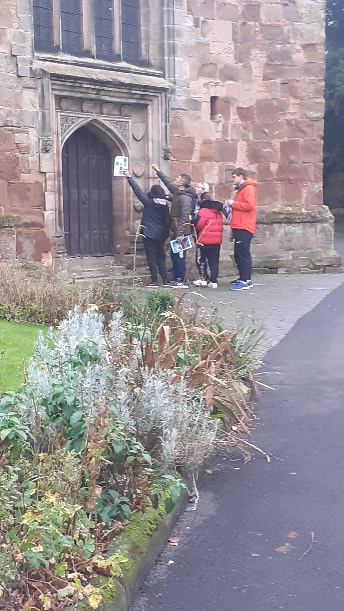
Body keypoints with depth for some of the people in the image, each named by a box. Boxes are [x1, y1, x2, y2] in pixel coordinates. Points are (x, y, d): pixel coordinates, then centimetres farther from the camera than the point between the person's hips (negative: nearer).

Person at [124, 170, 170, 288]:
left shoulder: (148, 202, -8)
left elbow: (137, 190, -2)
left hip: (149, 234, -4)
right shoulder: (165, 205, 3)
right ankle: (165, 280, 10)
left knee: (151, 257, -1)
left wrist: (129, 177, 7)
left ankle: (154, 281, -3)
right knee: (161, 257, 11)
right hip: (161, 235, 5)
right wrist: (166, 235, 15)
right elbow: (167, 220, 7)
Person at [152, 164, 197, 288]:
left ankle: (181, 281, -3)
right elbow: (168, 182, 28)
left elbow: (184, 217, -21)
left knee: (180, 256, -7)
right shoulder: (178, 192, 12)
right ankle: (176, 280, 18)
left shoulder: (185, 198, -16)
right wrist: (158, 171, 35)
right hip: (176, 230, 10)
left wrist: (180, 234, -24)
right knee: (175, 255, 12)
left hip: (181, 231, -10)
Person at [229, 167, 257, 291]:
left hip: (244, 227, -10)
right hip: (239, 227, 10)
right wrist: (233, 205, 11)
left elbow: (249, 205, -20)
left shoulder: (248, 188, -8)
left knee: (243, 254, -12)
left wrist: (234, 203, -12)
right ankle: (244, 278, 17)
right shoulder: (241, 189, 24)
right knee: (239, 255, 11)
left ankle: (245, 280, -13)